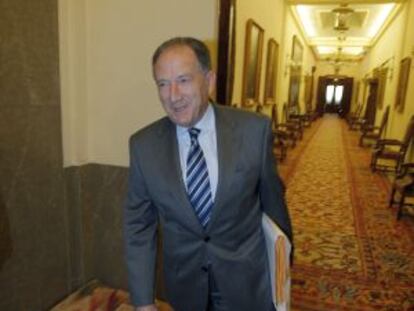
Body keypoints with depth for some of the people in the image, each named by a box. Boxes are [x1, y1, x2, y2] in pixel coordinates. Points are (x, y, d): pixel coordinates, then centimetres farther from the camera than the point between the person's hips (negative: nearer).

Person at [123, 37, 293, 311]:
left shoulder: (254, 130, -16)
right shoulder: (143, 145, -12)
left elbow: (272, 198, -3)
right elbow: (139, 225, -6)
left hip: (245, 281, -1)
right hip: (185, 283, 2)